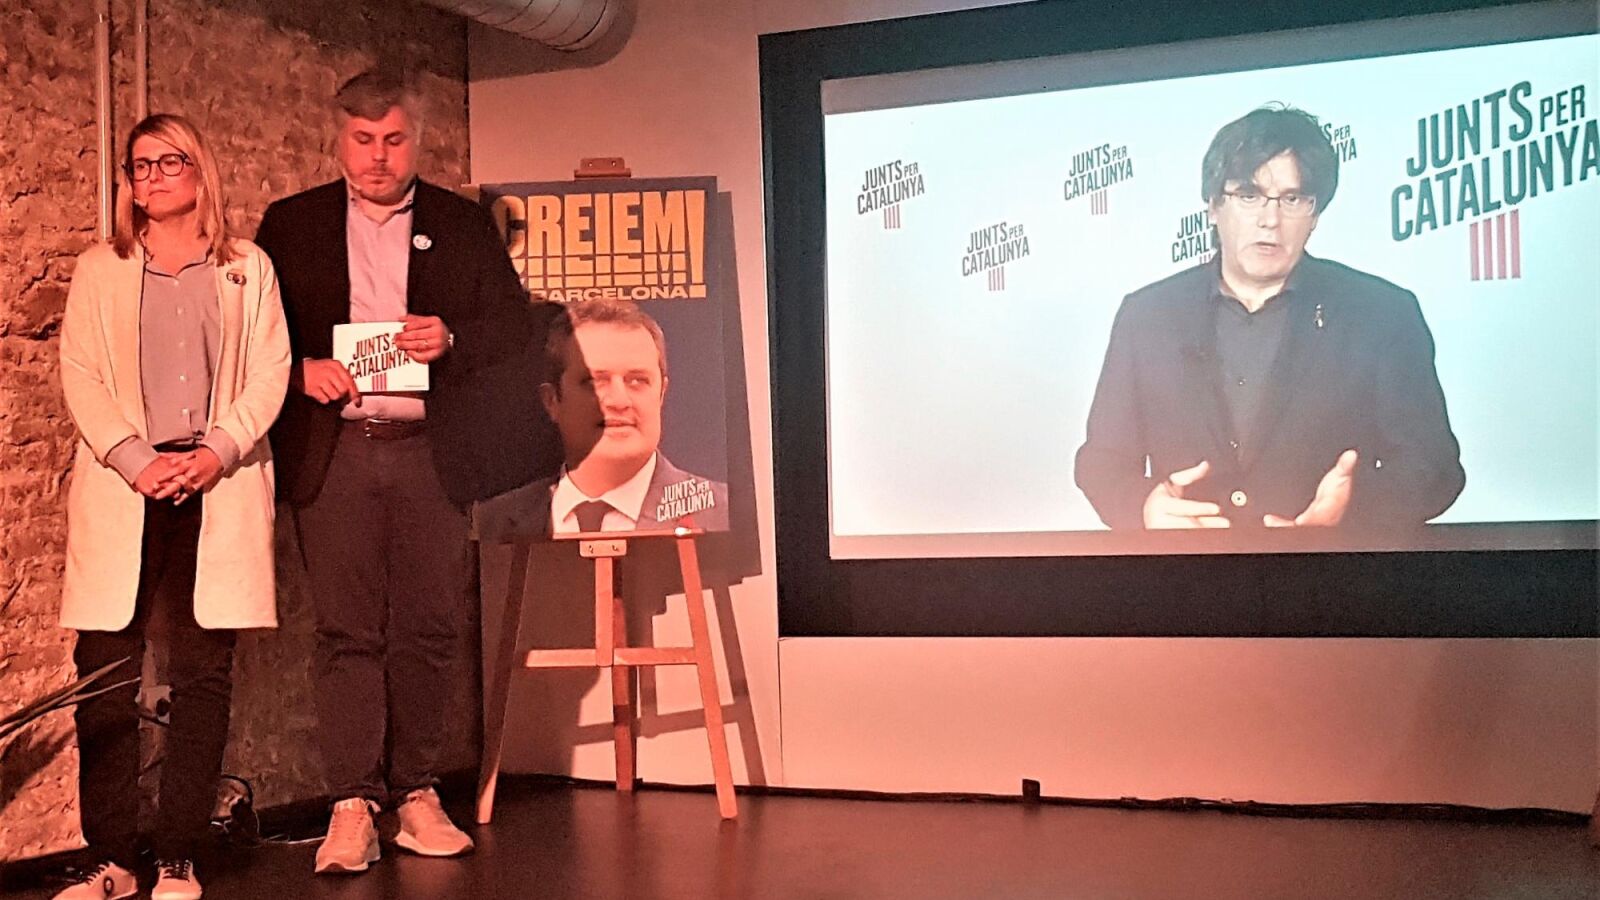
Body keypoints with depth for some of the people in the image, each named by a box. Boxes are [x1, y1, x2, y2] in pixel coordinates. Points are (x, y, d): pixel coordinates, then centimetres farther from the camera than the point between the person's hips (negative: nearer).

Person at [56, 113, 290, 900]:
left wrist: (217, 452, -9)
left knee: (204, 674, -3)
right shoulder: (99, 270, 15)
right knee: (105, 674, -4)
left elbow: (270, 372, 6)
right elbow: (80, 376, 5)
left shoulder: (249, 269, 14)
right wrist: (134, 459, -10)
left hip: (219, 487, 0)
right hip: (121, 487, 1)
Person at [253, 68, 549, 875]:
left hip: (429, 451, 1)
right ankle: (352, 807, 1)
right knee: (347, 633, -2)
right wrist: (301, 370, -10)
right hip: (333, 451, 0)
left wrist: (450, 340, -12)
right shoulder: (291, 225, 11)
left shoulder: (463, 226, 11)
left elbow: (515, 325, 7)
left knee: (428, 628, 2)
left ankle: (416, 794, 12)